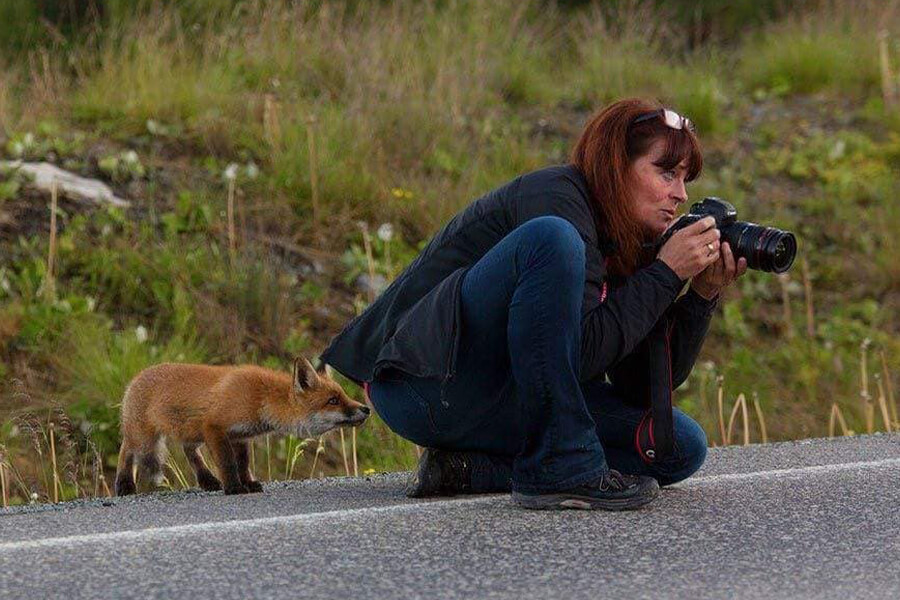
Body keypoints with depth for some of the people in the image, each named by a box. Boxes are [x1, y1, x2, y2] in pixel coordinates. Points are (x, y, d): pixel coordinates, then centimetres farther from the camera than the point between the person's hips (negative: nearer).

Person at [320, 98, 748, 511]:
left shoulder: (623, 245, 13)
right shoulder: (557, 195, -13)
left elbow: (644, 388, 8)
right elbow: (582, 351, -23)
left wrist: (704, 294, -1)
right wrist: (665, 274, -16)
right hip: (425, 382, -9)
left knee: (681, 447, 0)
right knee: (550, 239, -29)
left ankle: (472, 467, -5)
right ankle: (560, 466, -27)